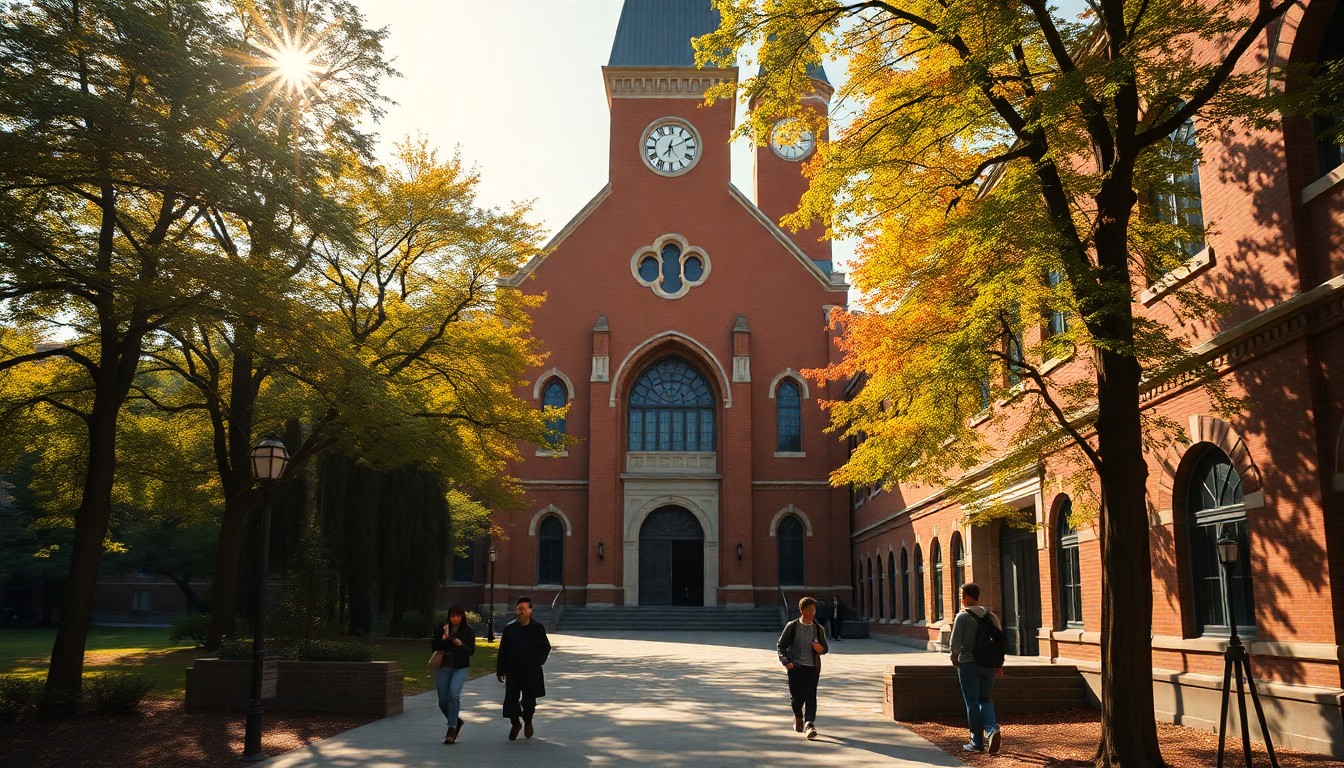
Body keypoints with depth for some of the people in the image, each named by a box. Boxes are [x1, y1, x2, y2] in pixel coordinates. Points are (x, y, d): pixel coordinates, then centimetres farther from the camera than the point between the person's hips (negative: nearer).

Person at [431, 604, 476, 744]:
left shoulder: (468, 630, -2)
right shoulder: (442, 629, 1)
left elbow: (471, 650, -6)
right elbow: (434, 647, -3)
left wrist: (461, 645, -24)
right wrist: (443, 638, -19)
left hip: (461, 667, -3)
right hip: (443, 667, 3)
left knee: (454, 693, -27)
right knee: (443, 701, 3)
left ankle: (452, 729, -21)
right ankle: (456, 721, 31)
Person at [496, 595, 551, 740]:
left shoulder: (538, 628, -2)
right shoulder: (509, 628, 1)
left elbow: (546, 648, 7)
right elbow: (502, 651, 4)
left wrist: (538, 662, -5)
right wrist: (500, 670, 3)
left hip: (531, 672, -1)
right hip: (513, 671, 1)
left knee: (529, 700, 6)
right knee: (511, 699, -4)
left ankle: (528, 722, 35)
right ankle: (515, 724, 22)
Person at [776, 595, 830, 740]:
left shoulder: (819, 629, 7)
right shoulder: (792, 626, 0)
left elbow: (825, 648, 16)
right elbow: (780, 645, 4)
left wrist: (821, 649, -8)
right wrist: (785, 661, -9)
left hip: (812, 667, 1)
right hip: (795, 667, -1)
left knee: (811, 696, -12)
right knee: (796, 696, 3)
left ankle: (809, 724, -15)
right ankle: (798, 717, 31)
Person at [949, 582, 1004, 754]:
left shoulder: (962, 616, -10)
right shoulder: (991, 617, 4)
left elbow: (956, 642, -11)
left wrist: (954, 659, 5)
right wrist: (999, 664, 15)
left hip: (968, 664, -4)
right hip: (989, 665, 4)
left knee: (972, 703, 5)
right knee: (985, 699, 16)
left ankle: (977, 742, 8)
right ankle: (992, 729, -8)